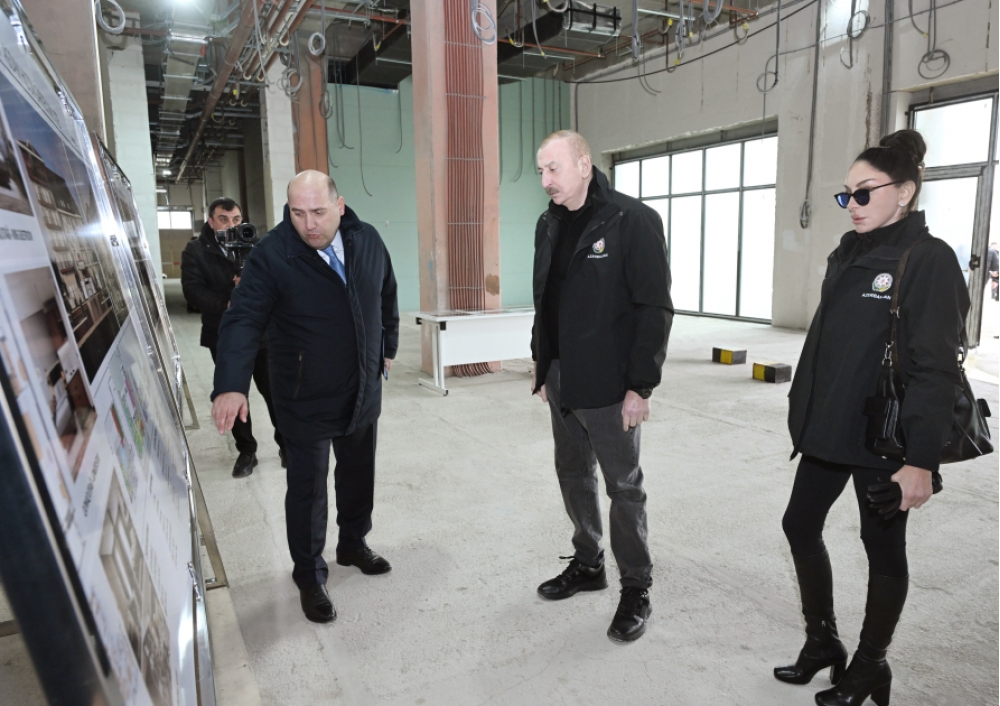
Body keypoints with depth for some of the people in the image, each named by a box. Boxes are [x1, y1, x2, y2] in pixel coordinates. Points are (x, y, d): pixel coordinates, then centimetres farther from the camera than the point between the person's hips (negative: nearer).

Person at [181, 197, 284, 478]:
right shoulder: (195, 251, 0)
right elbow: (193, 291, -10)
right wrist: (226, 305, -23)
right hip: (223, 336, 0)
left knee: (273, 390, 7)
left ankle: (286, 444, 23)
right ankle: (246, 451, 23)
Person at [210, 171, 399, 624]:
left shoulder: (367, 241, -4)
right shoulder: (273, 254, -19)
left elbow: (387, 298, 11)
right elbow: (243, 320, -26)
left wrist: (387, 348, 17)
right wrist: (231, 385, -38)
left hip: (363, 393, 5)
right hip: (305, 400, -5)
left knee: (359, 476, 20)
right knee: (307, 489, 6)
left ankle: (353, 544, 45)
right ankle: (309, 577, 27)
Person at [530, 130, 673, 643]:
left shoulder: (632, 221, -14)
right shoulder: (550, 225, 9)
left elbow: (654, 308, -16)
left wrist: (641, 385, -18)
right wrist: (541, 365, 13)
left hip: (609, 386, -7)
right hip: (561, 381, 7)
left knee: (623, 486, 6)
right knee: (573, 476, 18)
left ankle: (636, 587, 23)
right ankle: (587, 564, 38)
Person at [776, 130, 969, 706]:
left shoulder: (929, 260, -13)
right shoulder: (847, 255, 9)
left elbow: (936, 368, -18)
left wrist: (922, 460, -21)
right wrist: (804, 415, 15)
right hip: (827, 431, 8)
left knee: (883, 548, 9)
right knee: (800, 525, 13)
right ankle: (823, 642, 32)